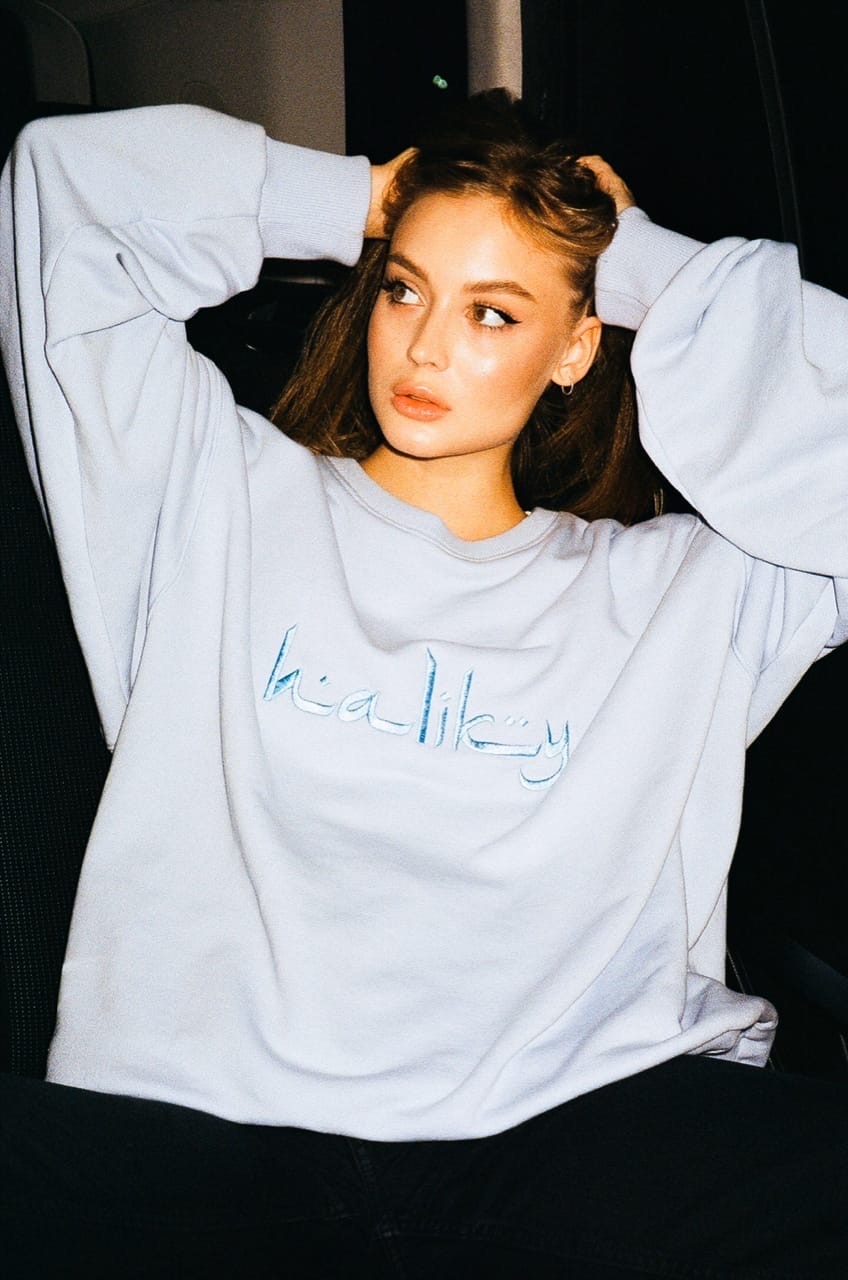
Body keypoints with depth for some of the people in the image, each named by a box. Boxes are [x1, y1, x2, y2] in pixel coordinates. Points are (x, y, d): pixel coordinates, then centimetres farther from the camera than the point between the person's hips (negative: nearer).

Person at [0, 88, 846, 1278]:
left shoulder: (681, 592, 13)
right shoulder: (216, 495, 12)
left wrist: (649, 272, 9)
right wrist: (350, 202, 16)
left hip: (564, 1123, 1)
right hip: (202, 1123, 0)